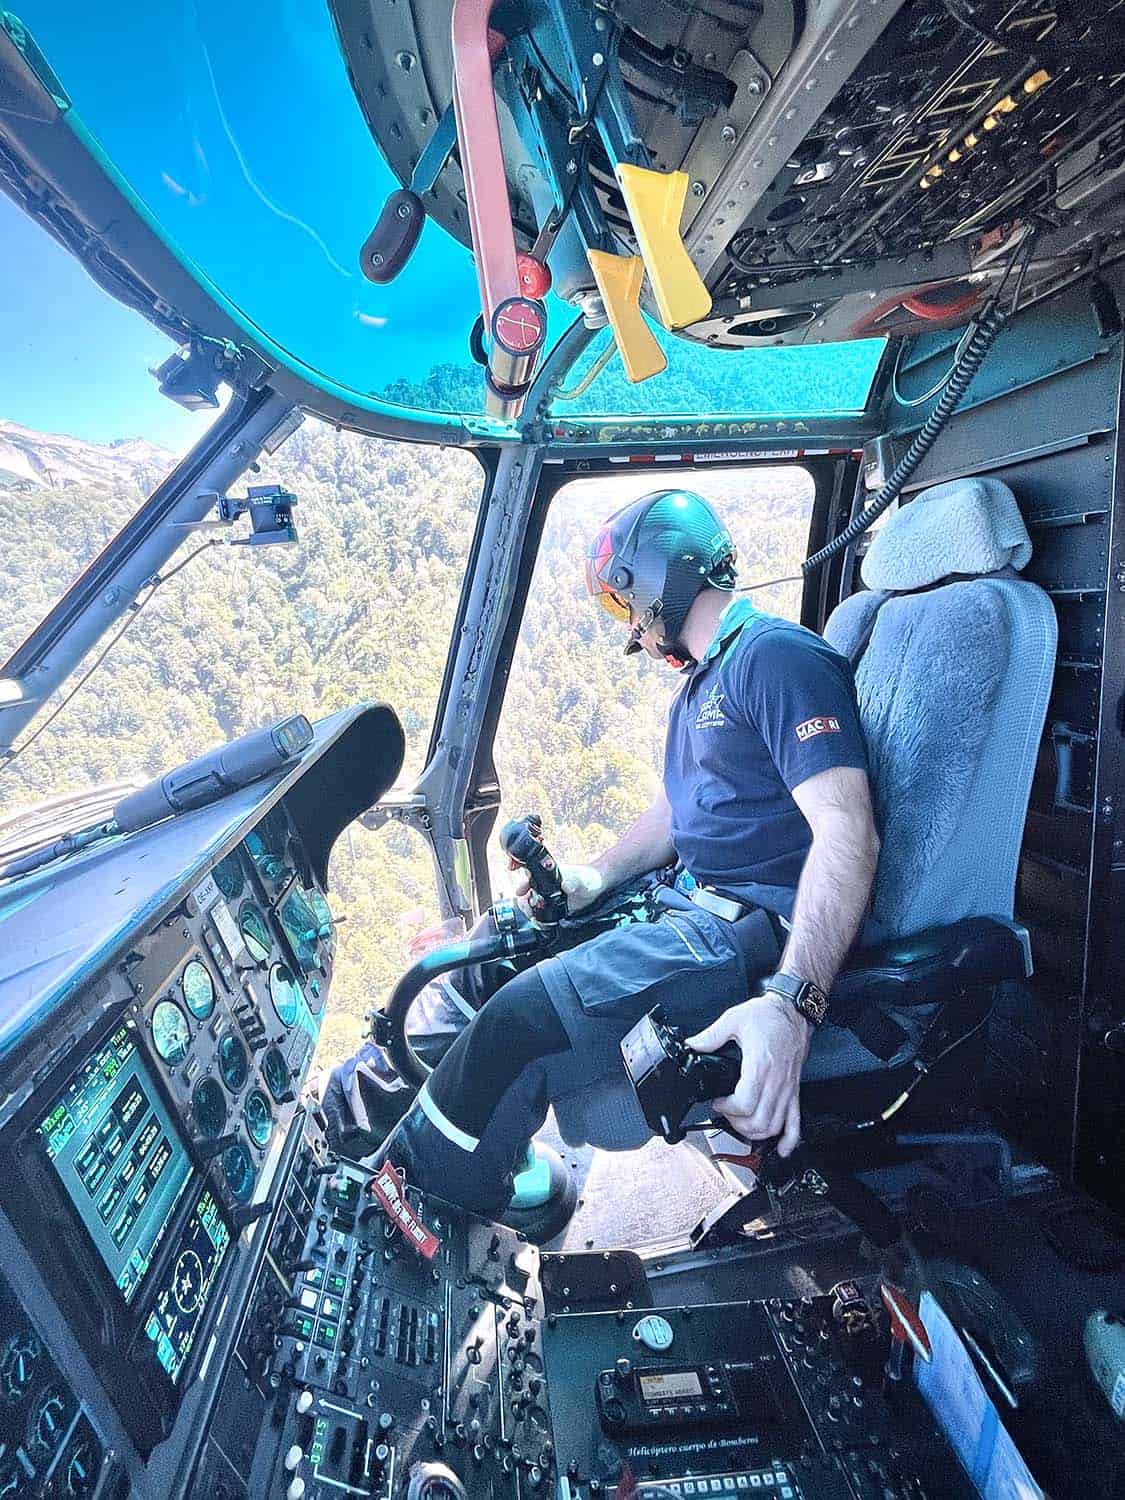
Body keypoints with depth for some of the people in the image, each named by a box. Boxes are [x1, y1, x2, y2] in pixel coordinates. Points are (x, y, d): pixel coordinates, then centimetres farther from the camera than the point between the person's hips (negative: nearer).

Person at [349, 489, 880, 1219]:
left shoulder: (777, 656, -15)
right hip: (696, 903, 11)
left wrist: (793, 1002, -36)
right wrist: (595, 877, 8)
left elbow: (848, 832, -26)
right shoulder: (702, 681, 18)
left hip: (756, 930, -10)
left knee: (528, 1014, -22)